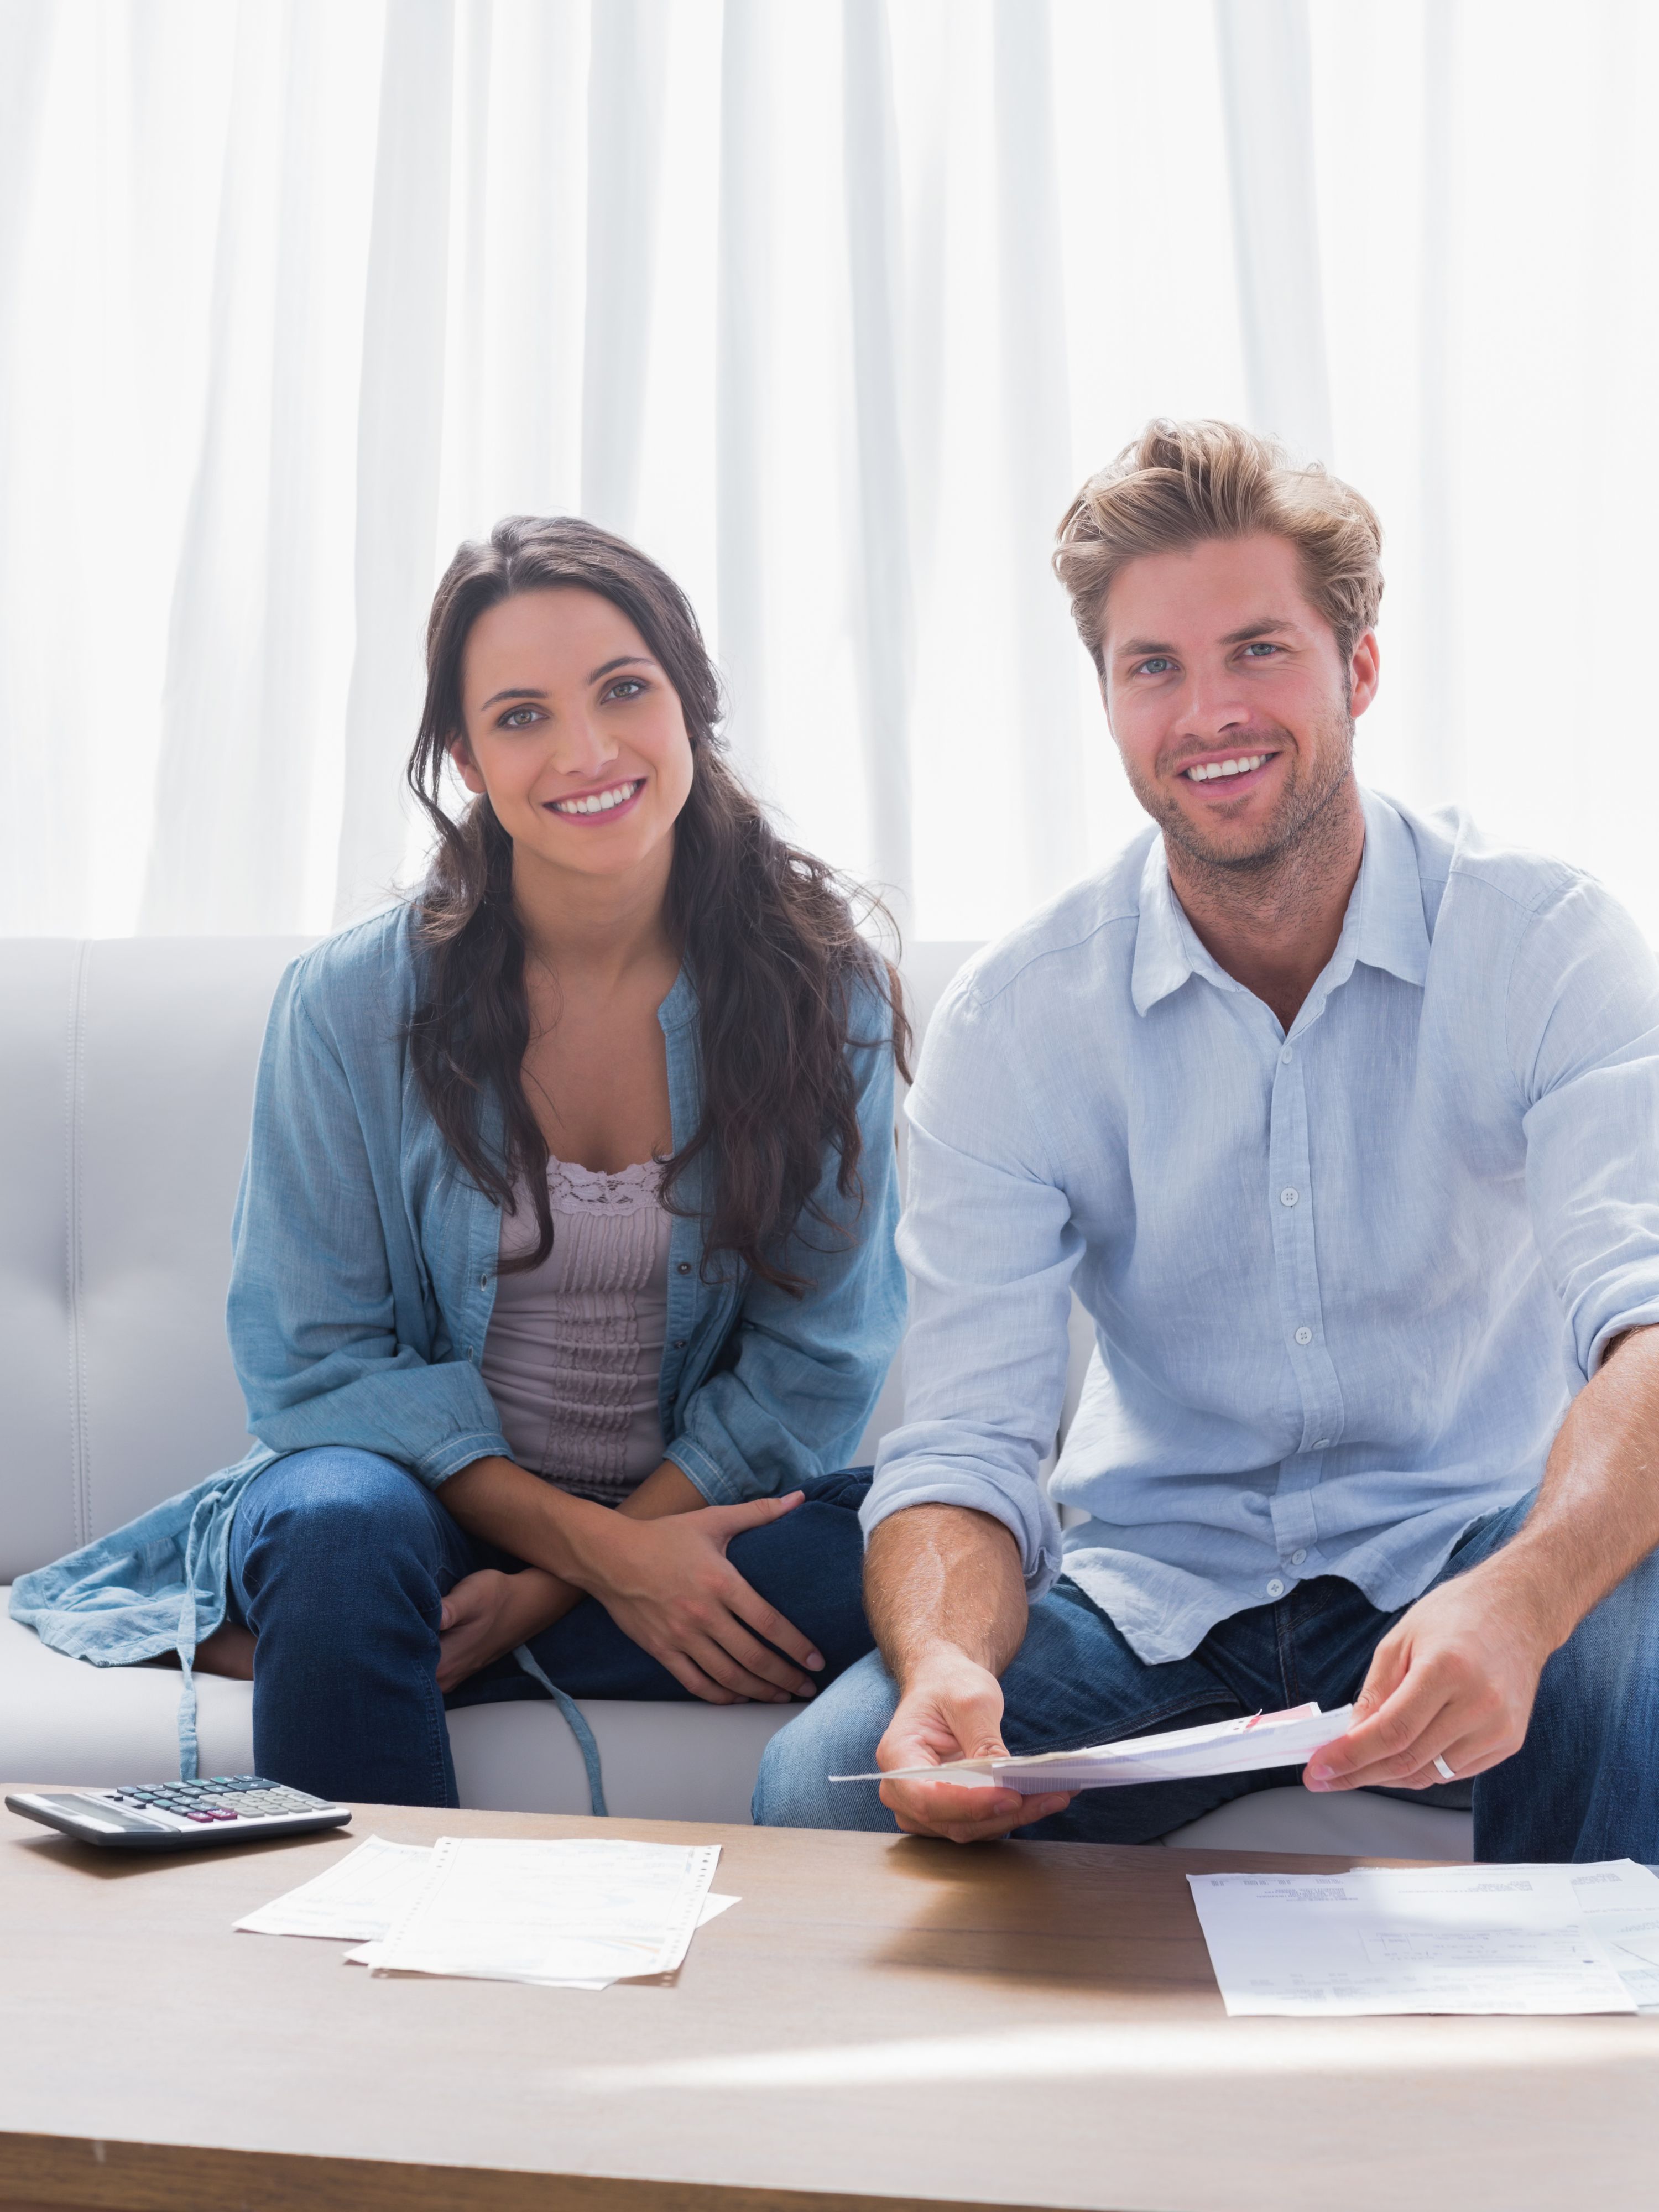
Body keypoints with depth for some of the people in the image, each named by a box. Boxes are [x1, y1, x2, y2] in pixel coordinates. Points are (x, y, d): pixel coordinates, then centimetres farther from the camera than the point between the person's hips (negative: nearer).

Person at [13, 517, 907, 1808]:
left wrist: (549, 1592, -15)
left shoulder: (823, 989, -4)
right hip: (426, 1487, -2)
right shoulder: (349, 1002, -5)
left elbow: (814, 1357, -4)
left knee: (903, 1577, -29)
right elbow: (317, 1361, -5)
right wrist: (598, 1553, -19)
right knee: (344, 1531, -35)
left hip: (702, 1504, 2)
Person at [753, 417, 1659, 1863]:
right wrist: (943, 1666, -35)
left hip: (1472, 1551, 0)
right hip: (1159, 1594, 1)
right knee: (826, 1785, -25)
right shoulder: (1011, 1022, -6)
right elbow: (964, 1448, -11)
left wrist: (1519, 1600, -46)